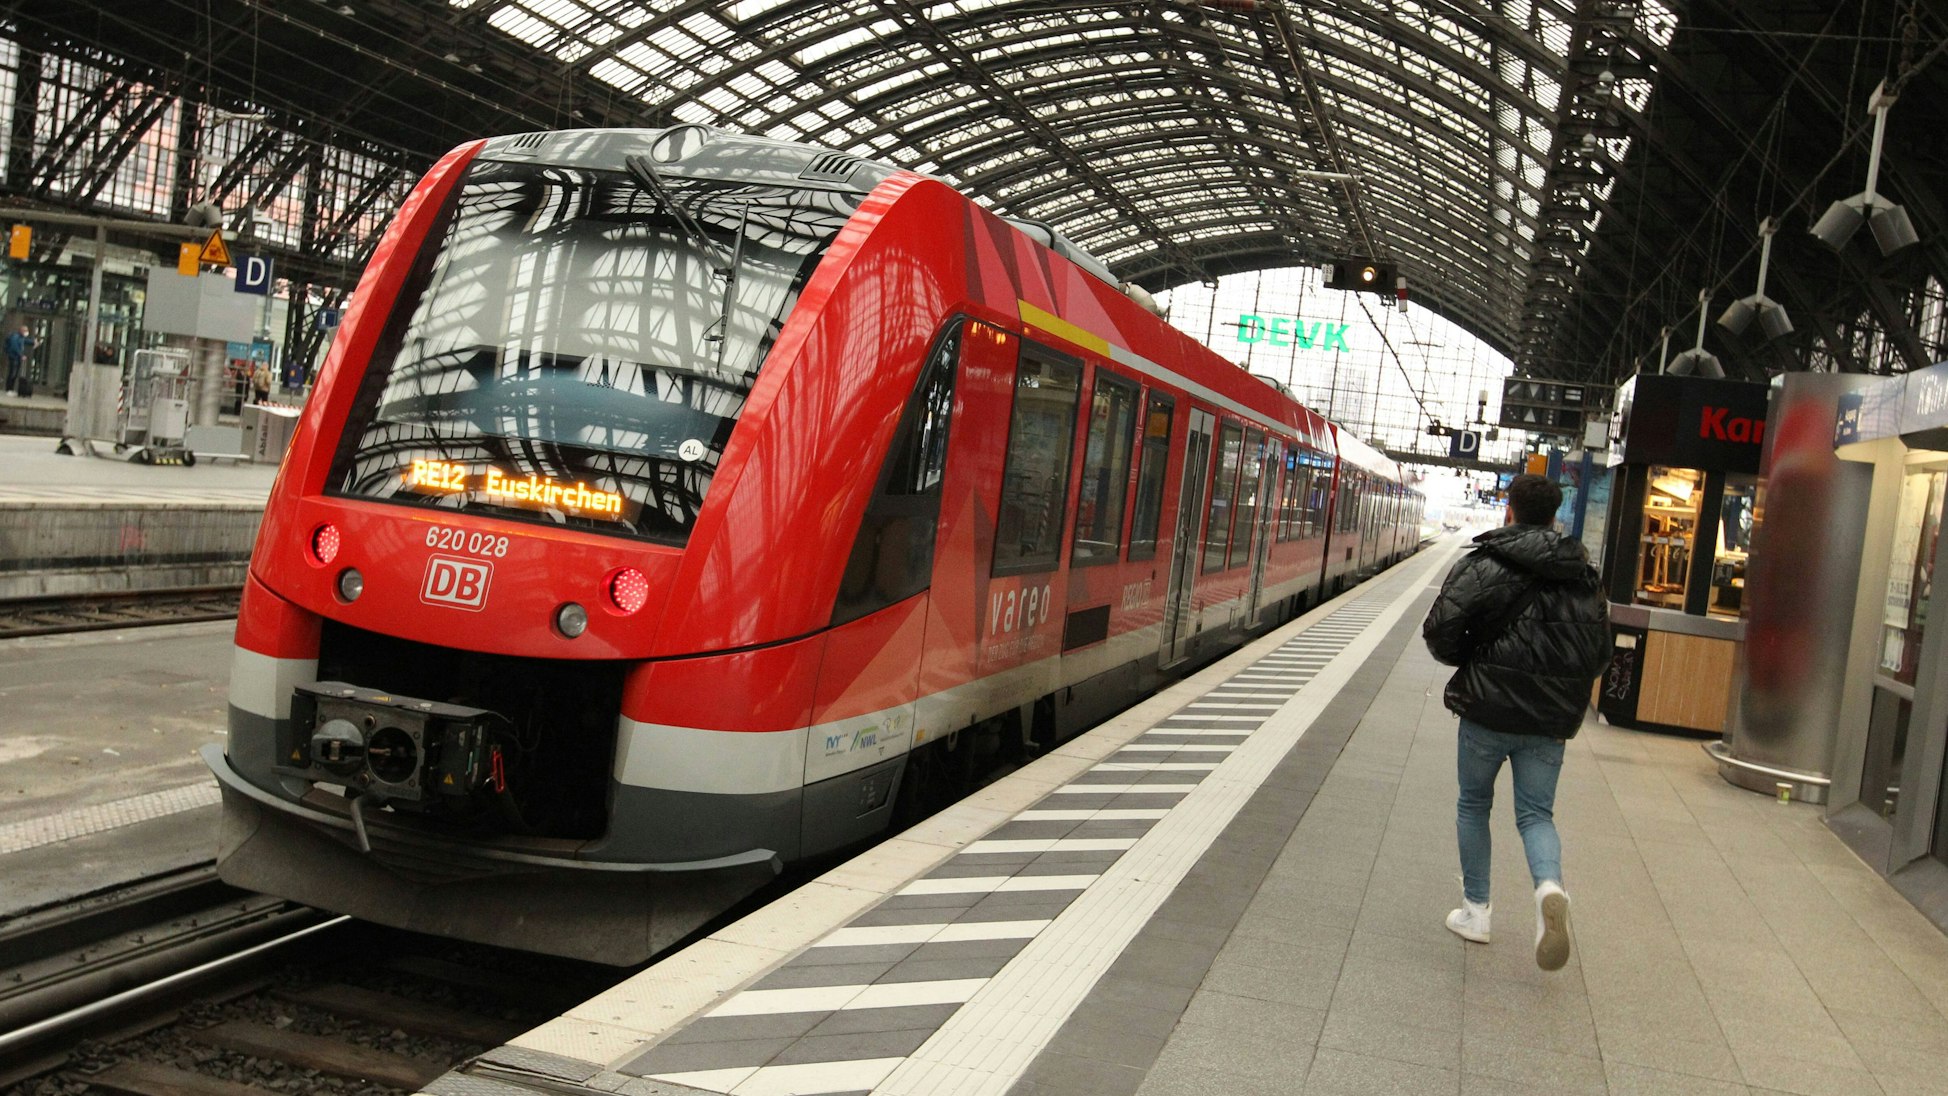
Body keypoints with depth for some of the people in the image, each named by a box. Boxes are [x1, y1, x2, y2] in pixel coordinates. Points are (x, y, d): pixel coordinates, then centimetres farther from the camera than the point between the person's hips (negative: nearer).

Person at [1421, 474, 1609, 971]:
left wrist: (1470, 662, 5)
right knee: (1536, 812, 11)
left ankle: (1476, 910, 18)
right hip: (1552, 721, 4)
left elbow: (1440, 631, -16)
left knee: (1473, 805, 15)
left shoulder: (1485, 565, -10)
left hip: (1488, 709, -3)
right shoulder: (1583, 577, 7)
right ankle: (1549, 886, -18)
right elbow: (1600, 653, 10)